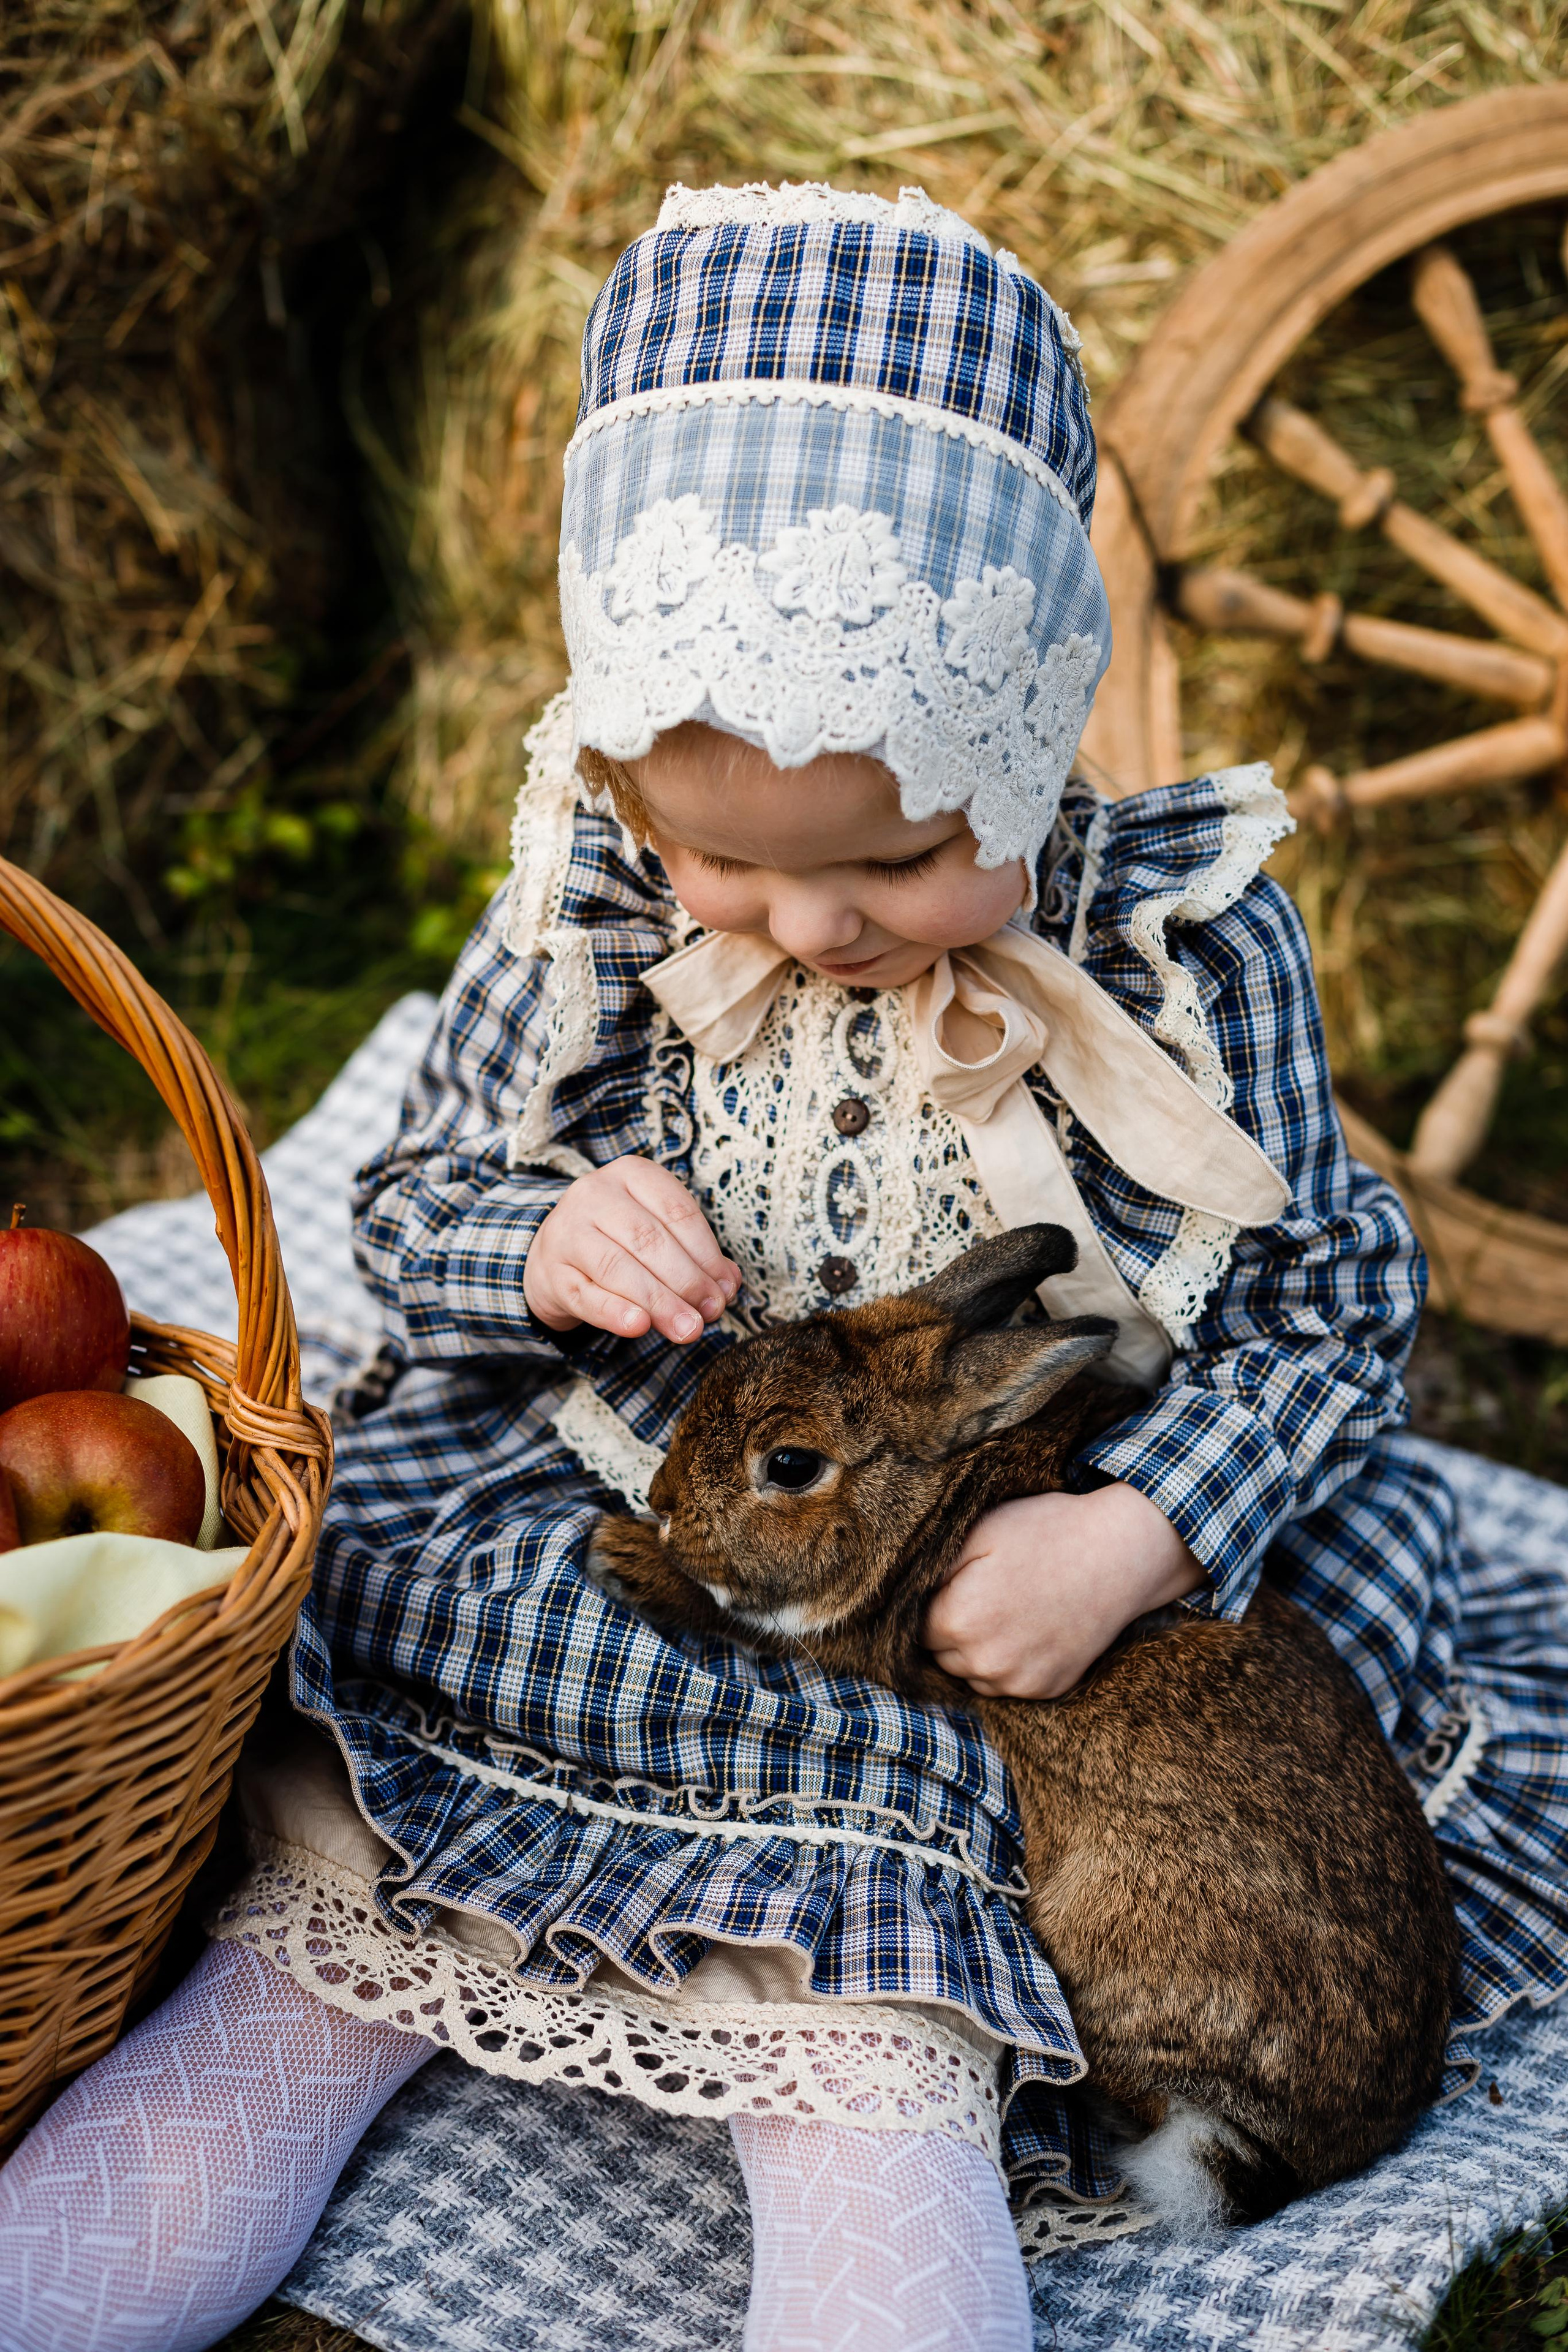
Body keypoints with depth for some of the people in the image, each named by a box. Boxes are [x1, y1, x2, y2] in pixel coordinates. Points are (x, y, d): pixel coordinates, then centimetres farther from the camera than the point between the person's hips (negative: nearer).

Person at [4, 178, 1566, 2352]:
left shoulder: (1185, 944, -10)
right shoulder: (590, 902, -4)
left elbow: (1322, 1298, -2)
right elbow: (409, 1207, 8)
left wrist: (1139, 1534, -19)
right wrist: (541, 1243, -16)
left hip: (1001, 1610, -1)